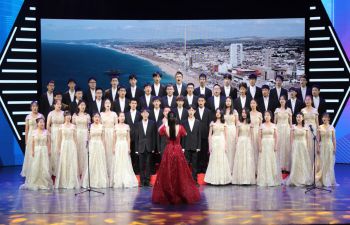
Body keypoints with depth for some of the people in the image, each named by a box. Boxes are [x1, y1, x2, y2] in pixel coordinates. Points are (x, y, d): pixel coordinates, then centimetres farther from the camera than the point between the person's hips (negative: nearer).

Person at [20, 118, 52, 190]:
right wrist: (32, 151, -3)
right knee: (35, 167, -1)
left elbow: (48, 142, 3)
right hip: (37, 150, 0)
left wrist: (49, 151, -3)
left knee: (45, 167, -3)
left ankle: (45, 184, 5)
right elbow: (33, 142, 4)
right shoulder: (34, 132, 3)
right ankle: (35, 183, 9)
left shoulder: (46, 132, 2)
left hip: (44, 150, 0)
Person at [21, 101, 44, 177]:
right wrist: (26, 140, 4)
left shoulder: (41, 116, 2)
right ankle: (30, 172, 11)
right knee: (30, 154, 3)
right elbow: (26, 129, 6)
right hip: (31, 136, 1)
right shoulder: (28, 116, 4)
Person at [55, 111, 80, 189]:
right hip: (64, 145, 0)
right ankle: (63, 183, 7)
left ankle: (72, 182, 6)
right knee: (63, 163, 0)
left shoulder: (73, 126, 5)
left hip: (72, 145, 0)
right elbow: (59, 138, 4)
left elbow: (75, 138, 6)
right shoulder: (62, 126, 3)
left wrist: (75, 147, 1)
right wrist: (58, 148, 0)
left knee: (72, 164, -1)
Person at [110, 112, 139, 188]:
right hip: (118, 146, 0)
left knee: (125, 164, 0)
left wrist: (129, 148, -3)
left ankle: (126, 182, 4)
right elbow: (114, 138, 5)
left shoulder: (127, 126, 4)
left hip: (125, 146, 0)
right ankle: (118, 182, 7)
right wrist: (114, 148, 0)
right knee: (118, 164, 2)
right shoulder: (116, 126, 4)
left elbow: (128, 138, 4)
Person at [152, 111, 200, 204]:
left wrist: (164, 123, 23)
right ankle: (184, 195, 16)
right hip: (178, 151, 0)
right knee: (180, 174, 9)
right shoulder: (180, 127, -12)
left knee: (167, 174, 10)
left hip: (168, 151, 0)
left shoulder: (165, 128, -9)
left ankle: (168, 196, 13)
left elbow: (159, 131, 15)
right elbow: (185, 134, 10)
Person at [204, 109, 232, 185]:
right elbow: (210, 135, 5)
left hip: (222, 142, 0)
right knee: (214, 160, -1)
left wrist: (226, 146, 0)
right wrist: (210, 145, -2)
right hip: (214, 142, 0)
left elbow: (226, 135, 6)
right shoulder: (212, 123, 7)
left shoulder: (224, 123, 8)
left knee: (222, 160, 0)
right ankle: (214, 178, 5)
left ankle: (222, 178, 7)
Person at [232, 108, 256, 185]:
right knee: (240, 159, -1)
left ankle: (247, 179, 4)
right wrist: (237, 143, -4)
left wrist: (250, 143, 4)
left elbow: (250, 135, 9)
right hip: (240, 142, -1)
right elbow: (237, 134, 4)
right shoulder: (239, 123, 4)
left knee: (248, 160, 0)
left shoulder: (250, 124, 6)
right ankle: (240, 179, 3)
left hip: (248, 142, 1)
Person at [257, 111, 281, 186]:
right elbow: (259, 137, 2)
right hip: (264, 144, 0)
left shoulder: (273, 126, 5)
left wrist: (275, 146, -5)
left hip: (271, 144, 0)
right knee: (264, 162, -1)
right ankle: (264, 180, 4)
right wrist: (260, 146, -5)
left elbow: (276, 137, 4)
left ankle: (272, 180, 8)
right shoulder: (262, 126, 5)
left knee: (272, 161, 0)